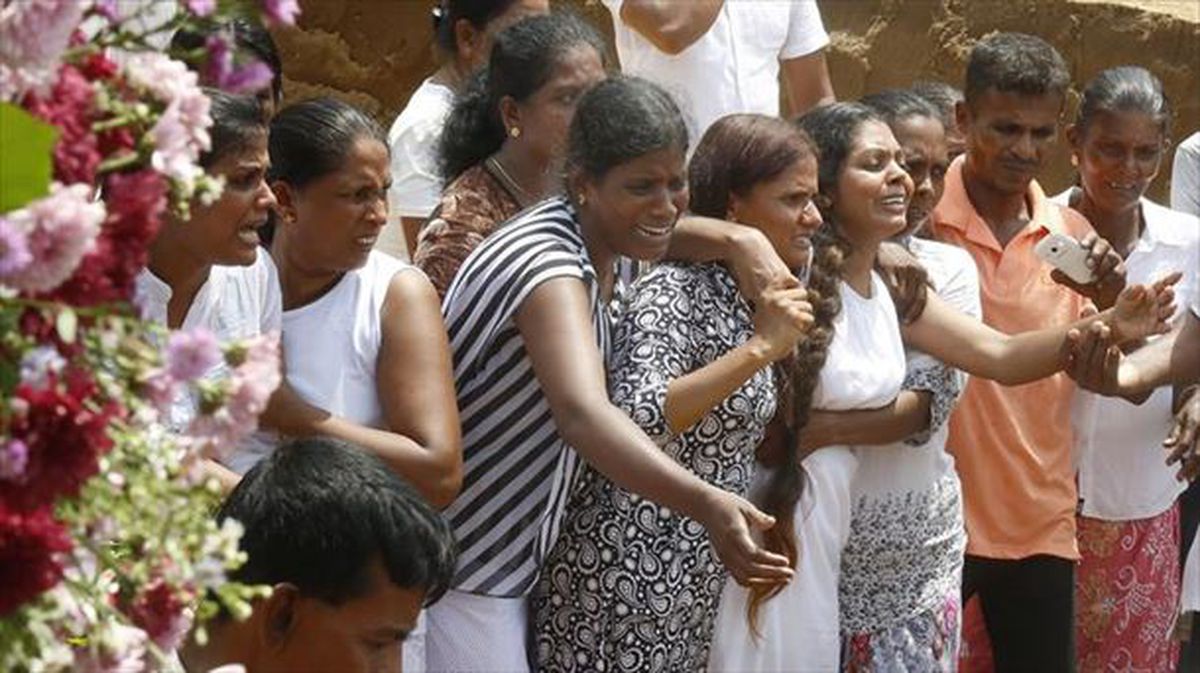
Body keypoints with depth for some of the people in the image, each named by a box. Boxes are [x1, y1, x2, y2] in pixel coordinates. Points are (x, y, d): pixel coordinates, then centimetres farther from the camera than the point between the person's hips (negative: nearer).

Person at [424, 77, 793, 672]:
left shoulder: (599, 244, 0)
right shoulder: (546, 267, -28)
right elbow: (582, 414, -45)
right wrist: (707, 505, -58)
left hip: (511, 556, 9)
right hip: (457, 574, -9)